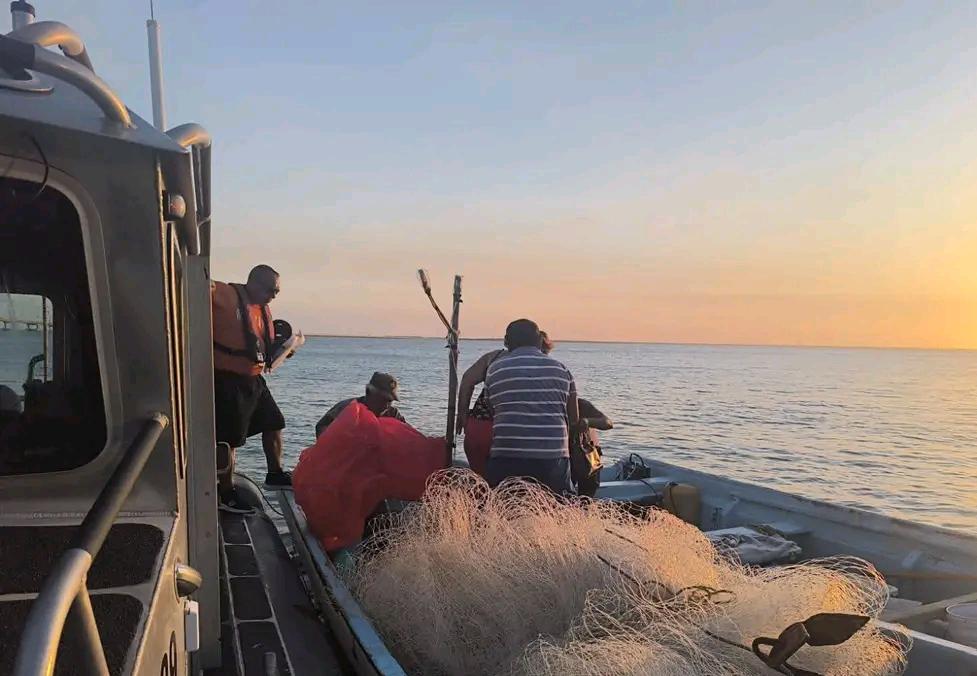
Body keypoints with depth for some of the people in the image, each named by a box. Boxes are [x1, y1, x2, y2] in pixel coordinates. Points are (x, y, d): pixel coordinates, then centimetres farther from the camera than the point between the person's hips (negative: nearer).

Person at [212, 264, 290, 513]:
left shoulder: (263, 310, 12)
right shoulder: (225, 295, -14)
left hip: (254, 379, 9)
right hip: (227, 380, -9)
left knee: (274, 423, 18)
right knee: (229, 440, 1)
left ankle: (275, 474, 35)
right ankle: (225, 494, 16)